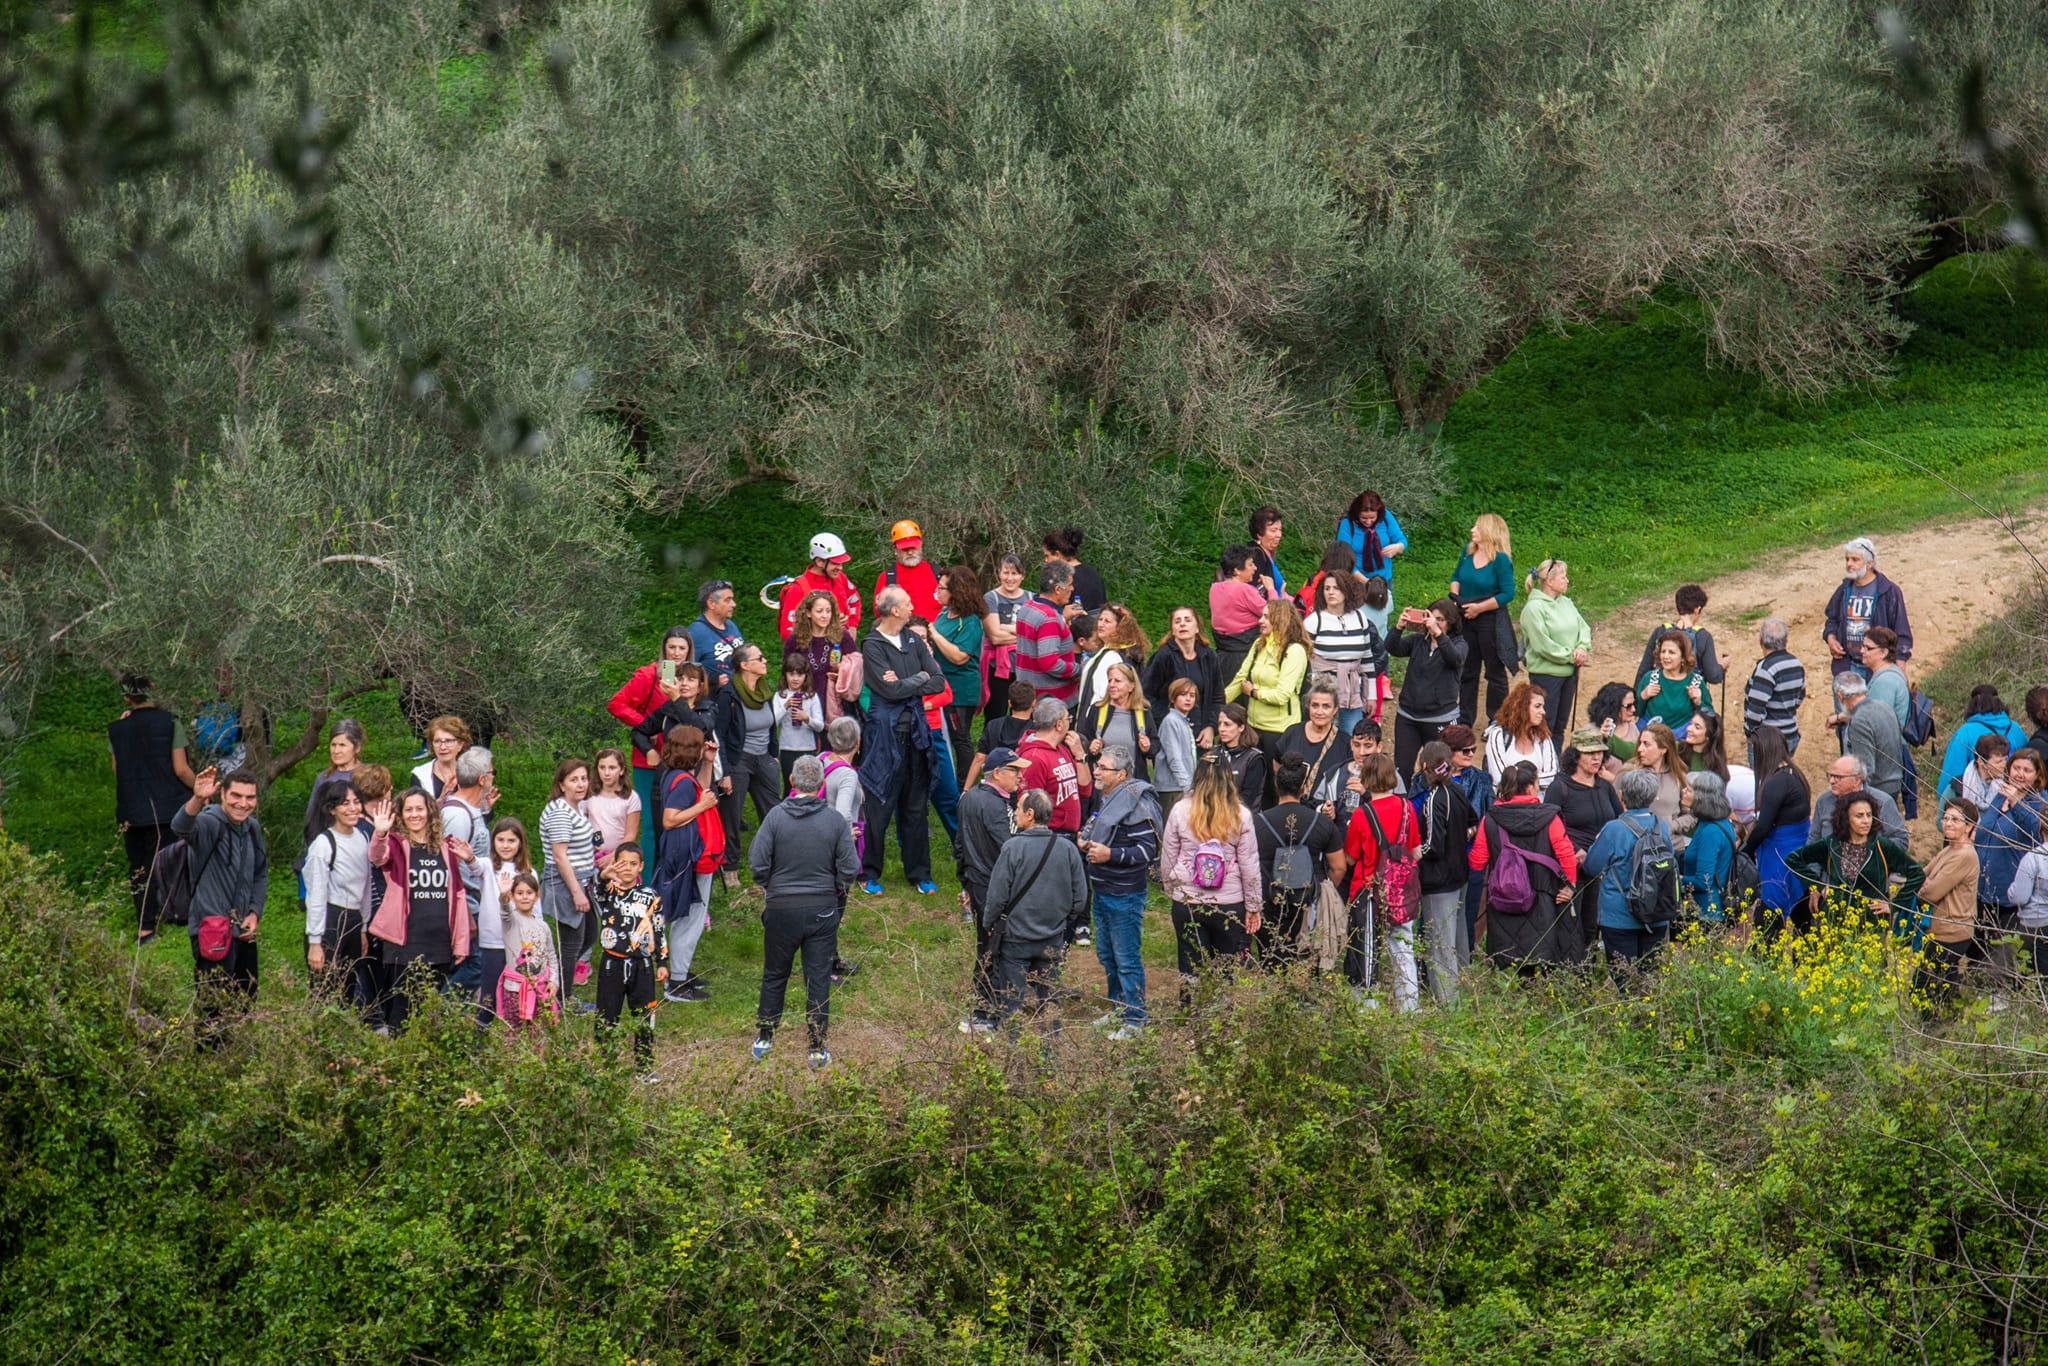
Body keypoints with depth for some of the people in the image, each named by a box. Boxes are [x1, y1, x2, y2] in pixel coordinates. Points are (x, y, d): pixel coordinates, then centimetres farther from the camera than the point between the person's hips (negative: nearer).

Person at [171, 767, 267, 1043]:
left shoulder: (252, 828, 10)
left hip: (244, 933, 8)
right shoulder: (210, 823, -15)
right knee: (213, 1011, -9)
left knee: (246, 1004, 17)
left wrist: (255, 913, 6)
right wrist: (197, 800, -60)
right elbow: (181, 828, -39)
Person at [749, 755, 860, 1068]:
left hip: (782, 908, 0)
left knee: (774, 975, 17)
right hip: (823, 910, 0)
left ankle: (764, 1038, 26)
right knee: (818, 979, 7)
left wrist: (770, 887, 9)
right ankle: (817, 1048, 11)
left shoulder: (776, 816, -11)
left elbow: (757, 863, -11)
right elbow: (850, 868, -7)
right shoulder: (835, 820, -7)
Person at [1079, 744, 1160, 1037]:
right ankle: (1117, 1012, 32)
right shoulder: (1104, 798, 10)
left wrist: (1110, 854, -25)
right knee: (1106, 955, 19)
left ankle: (1134, 1021, 4)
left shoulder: (1135, 805, -19)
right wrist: (1085, 844, 6)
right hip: (1102, 891, 10)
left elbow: (1148, 850, -20)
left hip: (1125, 895, -10)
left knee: (1127, 959, -3)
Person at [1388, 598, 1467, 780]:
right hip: (1408, 716, 3)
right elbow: (1392, 649, -6)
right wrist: (1399, 627, -26)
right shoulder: (1417, 641, 8)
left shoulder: (1459, 644, 0)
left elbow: (1455, 658, -23)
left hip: (1440, 719, -3)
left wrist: (1437, 633, -36)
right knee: (1401, 769, 0)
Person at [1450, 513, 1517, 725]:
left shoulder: (1501, 559, -15)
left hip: (1490, 622, -7)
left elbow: (1507, 594, -18)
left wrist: (1479, 608, -19)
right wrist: (1455, 597, -2)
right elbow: (1456, 578, 17)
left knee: (1495, 672, 6)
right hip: (1466, 620, 7)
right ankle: (1464, 720, 25)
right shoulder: (1468, 551, 4)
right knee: (1466, 672, 15)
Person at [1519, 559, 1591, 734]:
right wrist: (1570, 656, -15)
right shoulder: (1534, 608, -16)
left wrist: (1582, 648, -11)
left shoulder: (1566, 603, 8)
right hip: (1545, 673, -7)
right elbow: (1542, 645, -19)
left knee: (1561, 724, 15)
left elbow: (1584, 628, 9)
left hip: (1569, 673, 7)